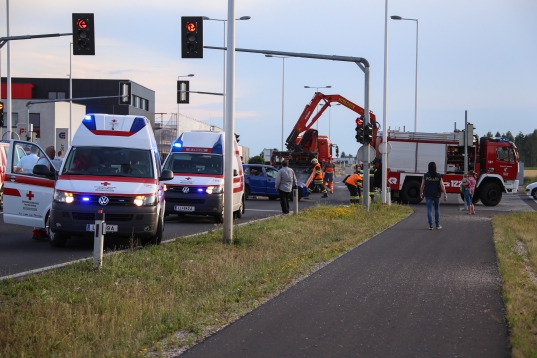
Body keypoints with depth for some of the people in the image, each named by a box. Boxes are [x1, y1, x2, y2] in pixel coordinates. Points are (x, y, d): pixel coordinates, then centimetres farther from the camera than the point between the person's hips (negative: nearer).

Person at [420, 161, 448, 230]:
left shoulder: (425, 176, -6)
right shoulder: (438, 176, -6)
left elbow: (422, 186, -2)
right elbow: (442, 186, -9)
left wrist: (421, 193, 13)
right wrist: (445, 194, -5)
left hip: (428, 195, -1)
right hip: (436, 195, 1)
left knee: (429, 210, 3)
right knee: (437, 209, 15)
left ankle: (430, 225, -2)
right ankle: (437, 225, 19)